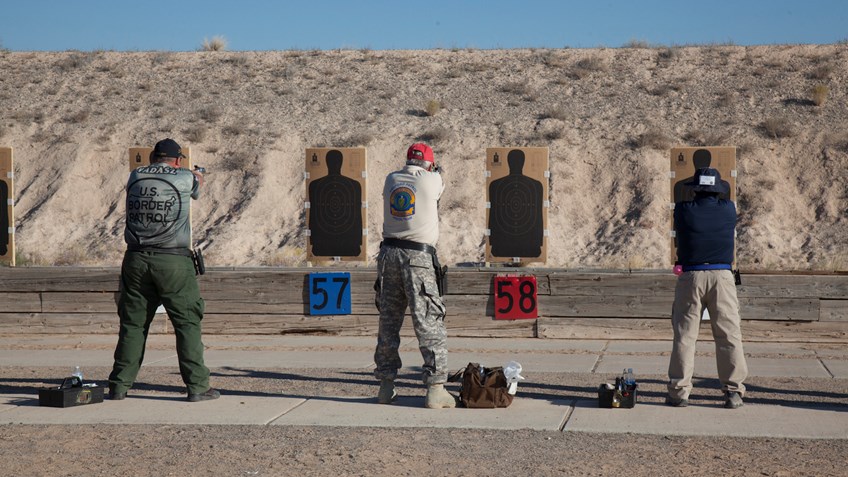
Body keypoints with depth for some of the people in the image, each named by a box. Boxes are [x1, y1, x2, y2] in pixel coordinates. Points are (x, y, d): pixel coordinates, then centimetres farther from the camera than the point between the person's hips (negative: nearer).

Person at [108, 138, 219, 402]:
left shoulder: (135, 176, 7)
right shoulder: (185, 178, -1)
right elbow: (198, 183, 21)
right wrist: (197, 175, 45)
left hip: (136, 260, 4)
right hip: (173, 261, -4)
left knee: (132, 323, 10)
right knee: (187, 323, 2)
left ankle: (119, 386, 13)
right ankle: (197, 386, 1)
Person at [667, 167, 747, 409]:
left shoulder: (683, 210, -3)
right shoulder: (728, 209, 2)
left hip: (690, 275, 0)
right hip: (722, 276, 0)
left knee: (684, 335, 5)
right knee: (729, 335, 5)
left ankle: (679, 391, 6)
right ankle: (733, 392, 4)